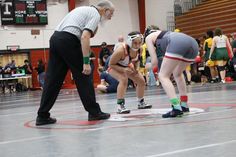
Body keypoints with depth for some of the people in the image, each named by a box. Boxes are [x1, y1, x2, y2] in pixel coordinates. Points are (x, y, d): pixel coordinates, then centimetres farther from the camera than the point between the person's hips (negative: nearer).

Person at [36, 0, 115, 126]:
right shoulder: (95, 15, 1)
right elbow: (85, 37, -14)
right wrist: (86, 62, -17)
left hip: (55, 38, 8)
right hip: (69, 41, -8)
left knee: (52, 80, 6)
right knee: (83, 77, 1)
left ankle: (42, 116, 6)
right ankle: (94, 112, 7)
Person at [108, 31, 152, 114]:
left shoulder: (139, 50, -22)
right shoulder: (121, 50, -40)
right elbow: (111, 64, -28)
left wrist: (136, 68, -15)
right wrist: (123, 70, -39)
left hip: (127, 66, 7)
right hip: (114, 67, -7)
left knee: (141, 81, 6)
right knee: (124, 79, -34)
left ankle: (141, 103, 30)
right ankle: (120, 106, -30)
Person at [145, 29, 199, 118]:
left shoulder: (149, 37, 23)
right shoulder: (164, 34, 41)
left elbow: (154, 61, 14)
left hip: (178, 44, -7)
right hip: (193, 44, 7)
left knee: (163, 76, 2)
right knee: (177, 73, 29)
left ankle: (177, 108, -12)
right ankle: (184, 105, 30)